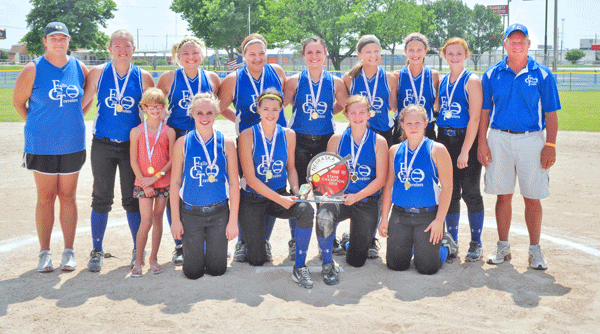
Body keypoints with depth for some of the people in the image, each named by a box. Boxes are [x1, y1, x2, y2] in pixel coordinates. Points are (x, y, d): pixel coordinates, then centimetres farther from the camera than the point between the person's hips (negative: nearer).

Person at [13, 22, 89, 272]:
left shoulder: (80, 68, 3)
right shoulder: (33, 69, -5)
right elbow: (18, 101, 4)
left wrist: (72, 120, 10)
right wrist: (36, 125, 4)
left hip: (73, 145, 2)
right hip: (42, 145, -2)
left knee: (68, 196, 7)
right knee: (45, 197, 3)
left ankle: (69, 252, 14)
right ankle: (45, 253, 12)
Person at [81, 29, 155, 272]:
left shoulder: (143, 77, 2)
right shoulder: (98, 72, 1)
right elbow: (82, 102, 7)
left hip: (133, 145, 0)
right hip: (103, 144, 0)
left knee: (133, 198, 5)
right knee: (101, 197, 4)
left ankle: (138, 249, 18)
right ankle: (97, 251, 15)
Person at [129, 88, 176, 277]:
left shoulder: (169, 132, 1)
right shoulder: (136, 132, 1)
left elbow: (172, 160, -1)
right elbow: (134, 161, 0)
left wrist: (155, 177, -11)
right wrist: (144, 181, -8)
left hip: (163, 182, 1)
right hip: (143, 182, -1)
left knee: (157, 219, 8)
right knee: (146, 221, -8)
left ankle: (153, 258, 19)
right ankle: (138, 260, 3)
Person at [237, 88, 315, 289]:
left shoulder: (288, 135, 2)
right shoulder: (247, 135, -10)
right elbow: (250, 178, -13)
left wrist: (296, 191, -7)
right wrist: (280, 199, -20)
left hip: (281, 196, 3)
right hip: (253, 199, -3)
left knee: (306, 210, -31)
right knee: (256, 260, -5)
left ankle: (299, 267, -15)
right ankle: (248, 238, 33)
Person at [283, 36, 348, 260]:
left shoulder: (335, 82, 3)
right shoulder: (295, 81, 0)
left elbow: (345, 105, 18)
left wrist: (325, 114, 12)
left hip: (325, 140, 1)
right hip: (299, 141, -1)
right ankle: (296, 240, 12)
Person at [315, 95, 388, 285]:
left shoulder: (379, 142, -2)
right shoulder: (337, 140, 2)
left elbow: (381, 179, -6)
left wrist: (357, 196, -18)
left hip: (367, 201, 0)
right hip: (340, 197, 0)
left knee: (356, 261, 5)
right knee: (324, 216, -37)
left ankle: (349, 241, 44)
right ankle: (327, 264, -12)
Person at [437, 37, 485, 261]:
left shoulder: (472, 81, -6)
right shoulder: (442, 81, 11)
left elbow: (475, 118, -12)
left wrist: (465, 150, -17)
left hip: (466, 140, -5)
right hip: (444, 139, 5)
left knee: (470, 193, 0)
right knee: (449, 192, 9)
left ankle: (476, 243, 10)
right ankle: (452, 241, 20)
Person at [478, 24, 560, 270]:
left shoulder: (542, 74, 3)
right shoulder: (492, 74, 6)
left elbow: (551, 114, 2)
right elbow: (484, 112, 8)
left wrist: (550, 146, -5)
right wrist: (482, 142, -1)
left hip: (532, 140, -1)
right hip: (499, 139, 1)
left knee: (532, 198, 2)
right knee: (503, 195, 6)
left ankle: (535, 250, 13)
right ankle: (503, 247, 18)